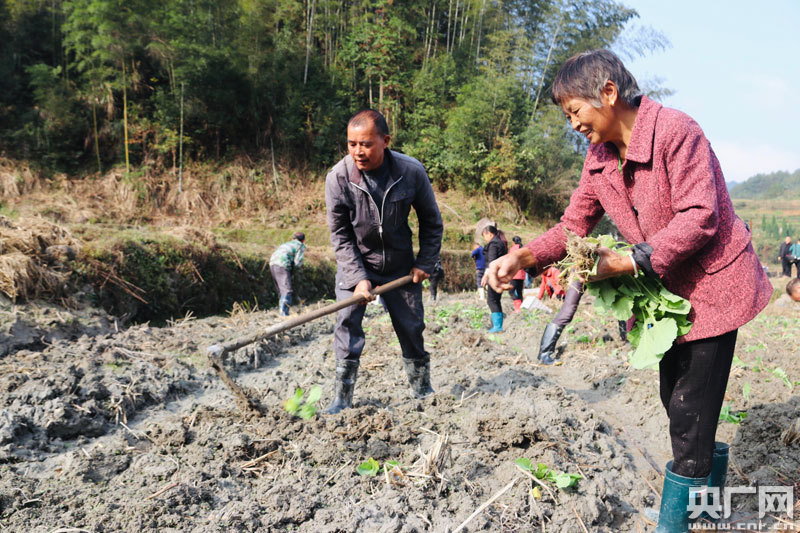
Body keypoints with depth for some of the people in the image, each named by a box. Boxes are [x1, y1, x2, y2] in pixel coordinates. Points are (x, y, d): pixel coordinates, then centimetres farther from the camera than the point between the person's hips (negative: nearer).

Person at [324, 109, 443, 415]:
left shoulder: (412, 172, -18)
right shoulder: (338, 177, -20)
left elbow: (431, 222, -2)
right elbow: (339, 234, -12)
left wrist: (425, 263, -3)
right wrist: (358, 277, -18)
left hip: (400, 266, 1)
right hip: (355, 265, -1)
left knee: (411, 326, 7)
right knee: (347, 322, -10)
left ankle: (422, 389, 26)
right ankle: (342, 397, 1)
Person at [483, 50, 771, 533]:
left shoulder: (676, 131, -21)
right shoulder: (598, 157, 2)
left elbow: (699, 217, -26)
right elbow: (574, 226, 1)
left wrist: (626, 262, -33)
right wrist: (521, 257, -14)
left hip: (712, 284, -7)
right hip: (664, 290, 8)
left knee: (691, 410, -4)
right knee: (675, 401, 17)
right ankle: (711, 484, 41)